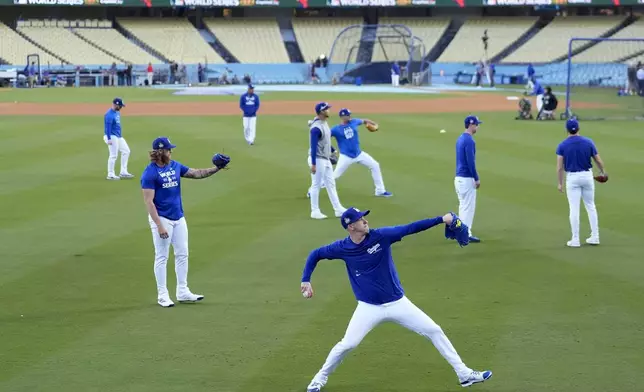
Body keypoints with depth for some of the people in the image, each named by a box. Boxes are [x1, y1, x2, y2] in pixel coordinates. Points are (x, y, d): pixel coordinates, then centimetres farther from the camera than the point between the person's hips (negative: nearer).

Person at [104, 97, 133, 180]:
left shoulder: (117, 112, 11)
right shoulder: (109, 115, -20)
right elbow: (108, 127, -23)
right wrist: (109, 139, -27)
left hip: (119, 136, 10)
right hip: (112, 136, -10)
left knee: (126, 151, 12)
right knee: (113, 155, -6)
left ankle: (123, 172, 16)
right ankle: (110, 175, 2)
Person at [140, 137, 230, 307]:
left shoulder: (175, 166, 7)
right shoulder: (150, 173, -15)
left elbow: (197, 173, 14)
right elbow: (149, 202, -18)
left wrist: (216, 169, -1)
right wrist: (159, 226, -22)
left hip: (179, 218, 7)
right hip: (162, 219, -7)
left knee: (182, 255, 10)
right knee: (161, 257, 0)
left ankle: (183, 292, 19)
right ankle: (162, 295, 8)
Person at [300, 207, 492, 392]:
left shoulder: (381, 236, -12)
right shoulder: (342, 248, -9)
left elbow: (410, 228, -17)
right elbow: (315, 255, 6)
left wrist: (441, 219, -25)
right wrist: (305, 281, -1)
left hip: (397, 303, 1)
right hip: (369, 308, -1)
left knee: (434, 331, -1)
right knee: (347, 344, -8)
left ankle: (464, 374, 8)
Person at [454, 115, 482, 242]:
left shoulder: (460, 139, 13)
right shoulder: (469, 140, -16)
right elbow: (470, 161, -20)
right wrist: (476, 178, -14)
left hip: (458, 177, 9)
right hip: (467, 178, -9)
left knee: (463, 206, 14)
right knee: (468, 206, -5)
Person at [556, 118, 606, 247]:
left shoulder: (562, 145, -8)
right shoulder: (588, 142, -6)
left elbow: (559, 167, -10)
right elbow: (598, 161, 1)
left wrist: (560, 183, -1)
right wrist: (603, 172, 19)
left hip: (572, 178, -1)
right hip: (587, 176, 2)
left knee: (574, 209, 1)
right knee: (590, 206, 14)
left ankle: (575, 240, 2)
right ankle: (595, 237, 15)